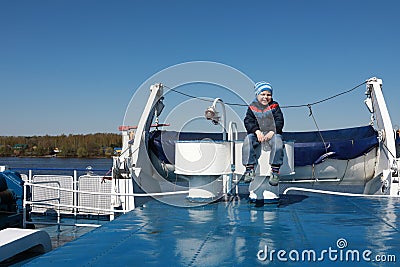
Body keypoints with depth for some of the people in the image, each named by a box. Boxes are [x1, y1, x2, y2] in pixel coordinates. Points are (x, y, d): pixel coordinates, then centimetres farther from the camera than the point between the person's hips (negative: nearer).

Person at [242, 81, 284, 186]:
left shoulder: (274, 106, 7)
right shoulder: (252, 107, 8)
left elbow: (279, 121, -1)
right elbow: (248, 121, -2)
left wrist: (272, 132, -19)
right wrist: (257, 131, -19)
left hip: (272, 133, -1)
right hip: (256, 133, 1)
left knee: (277, 142, -33)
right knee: (248, 140, -29)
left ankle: (275, 170, -27)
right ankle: (250, 168, -23)